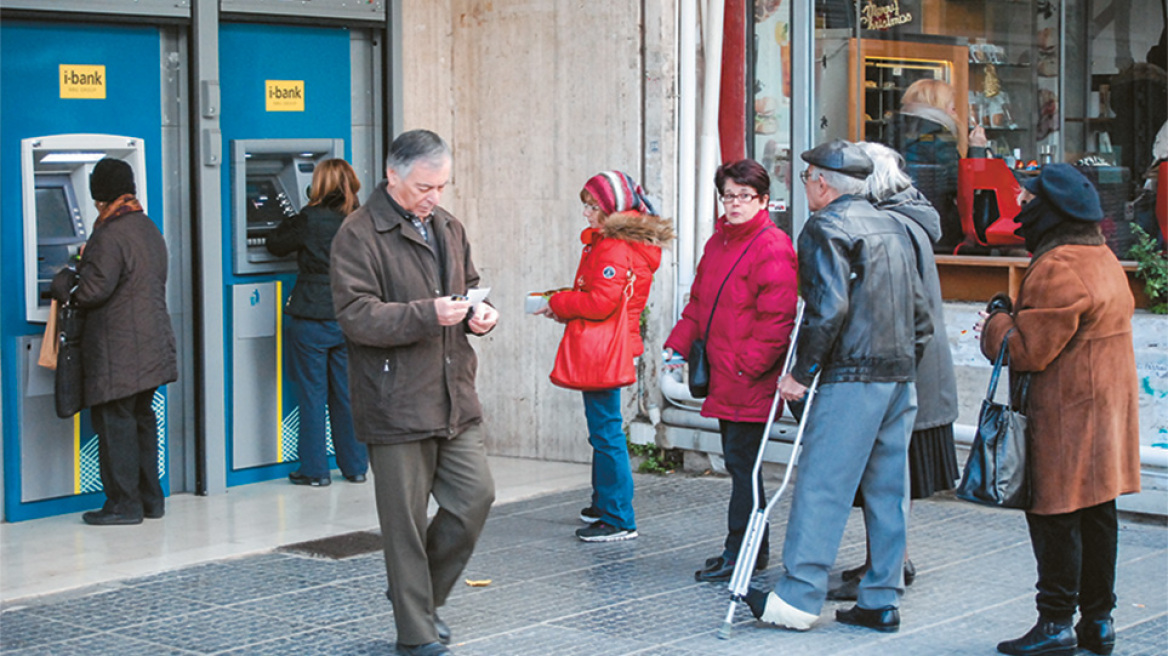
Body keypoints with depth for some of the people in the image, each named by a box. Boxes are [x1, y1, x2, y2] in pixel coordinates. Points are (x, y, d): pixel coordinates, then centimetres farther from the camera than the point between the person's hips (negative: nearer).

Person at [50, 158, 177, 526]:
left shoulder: (110, 236, -17)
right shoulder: (150, 230, 13)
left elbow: (94, 290, -20)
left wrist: (64, 285, 1)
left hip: (118, 352, -9)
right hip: (152, 342, 9)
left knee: (115, 422, -2)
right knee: (142, 419, 16)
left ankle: (124, 503, 2)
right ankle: (151, 499, 21)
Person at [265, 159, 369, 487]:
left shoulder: (311, 221, -12)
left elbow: (275, 245, 0)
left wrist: (294, 221, 15)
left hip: (312, 318, -5)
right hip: (349, 319, 5)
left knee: (312, 395, 4)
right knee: (347, 394, 13)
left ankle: (315, 469, 8)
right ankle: (355, 466, 18)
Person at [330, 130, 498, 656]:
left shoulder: (448, 227, 14)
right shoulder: (359, 234, -10)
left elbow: (468, 284, 28)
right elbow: (355, 316, -18)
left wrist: (476, 313, 4)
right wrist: (428, 314, -27)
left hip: (453, 396, 7)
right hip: (396, 404, -7)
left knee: (476, 495, 4)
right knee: (406, 520, 1)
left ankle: (424, 594, 26)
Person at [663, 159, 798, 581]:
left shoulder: (772, 249, -13)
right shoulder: (718, 242, 16)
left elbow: (776, 319, -18)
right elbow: (698, 302, 23)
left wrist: (747, 367, -20)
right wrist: (679, 344, 11)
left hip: (751, 382, -9)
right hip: (723, 378, 9)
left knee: (741, 462, -5)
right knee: (738, 462, 13)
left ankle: (740, 554, 2)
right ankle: (756, 550, 23)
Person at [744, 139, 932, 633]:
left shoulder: (826, 228, -8)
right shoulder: (893, 228, 17)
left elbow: (828, 308, -19)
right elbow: (919, 309, 18)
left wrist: (802, 373, -13)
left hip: (849, 379, -8)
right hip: (900, 378, 8)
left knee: (821, 487, -6)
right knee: (888, 490, 9)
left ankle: (798, 598, -5)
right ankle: (882, 601, 13)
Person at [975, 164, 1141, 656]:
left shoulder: (1058, 269, -19)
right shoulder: (1104, 259, 14)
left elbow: (1029, 350, -19)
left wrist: (996, 325, -1)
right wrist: (1014, 318, 14)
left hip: (1067, 419, -10)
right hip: (1106, 408, 10)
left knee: (1055, 517, -3)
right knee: (1096, 515, 13)